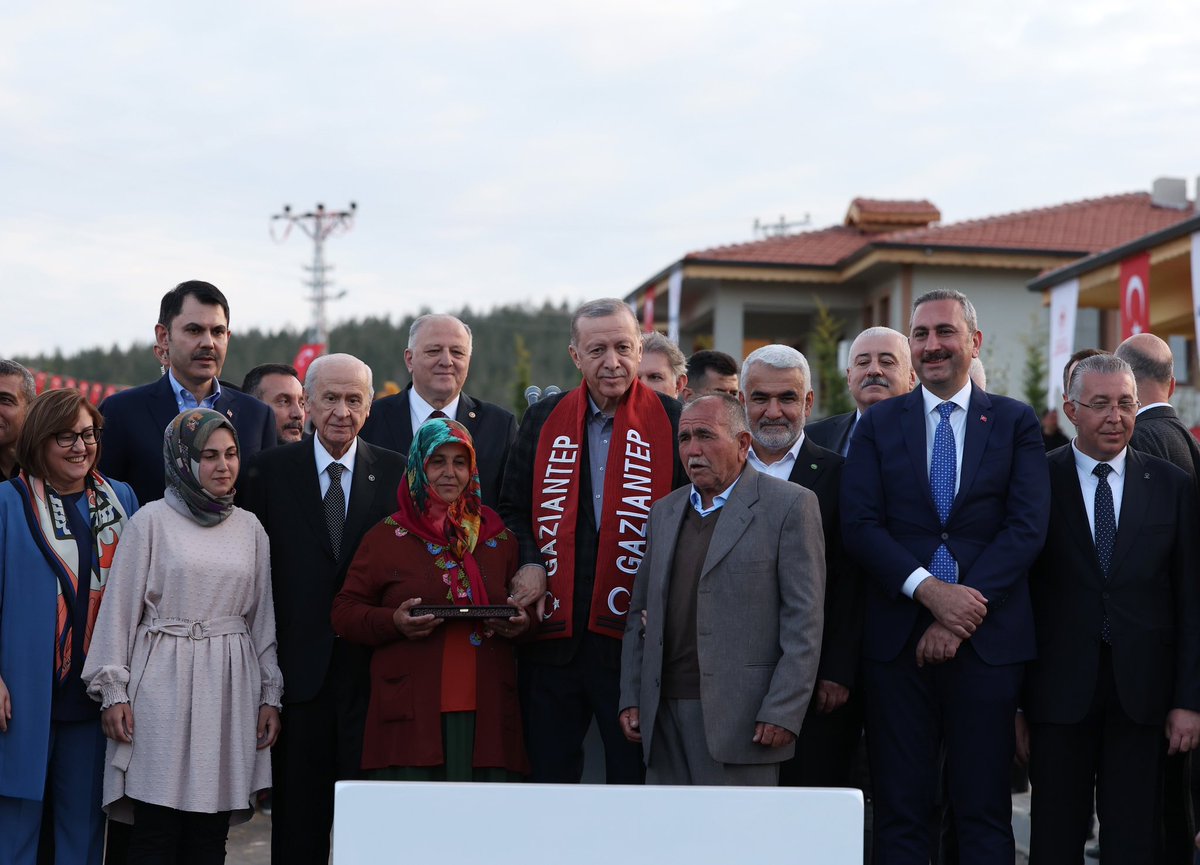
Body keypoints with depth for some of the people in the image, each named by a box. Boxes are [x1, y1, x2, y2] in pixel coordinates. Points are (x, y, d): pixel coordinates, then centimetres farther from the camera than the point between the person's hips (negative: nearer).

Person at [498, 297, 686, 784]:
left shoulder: (673, 422, 0)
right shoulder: (543, 419, 9)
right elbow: (513, 508, 16)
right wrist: (528, 564, -2)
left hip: (635, 638, -3)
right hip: (552, 634, 3)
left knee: (635, 782, 4)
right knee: (547, 777, 11)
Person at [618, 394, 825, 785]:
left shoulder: (789, 506, -2)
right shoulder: (664, 512, 18)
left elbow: (804, 620, -7)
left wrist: (783, 713, -13)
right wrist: (631, 699, 9)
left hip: (742, 718, -5)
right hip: (664, 715, 5)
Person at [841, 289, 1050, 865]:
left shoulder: (1015, 423, 6)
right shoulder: (878, 424, 9)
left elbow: (1027, 528, -4)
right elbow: (859, 525, -2)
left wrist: (961, 614, -13)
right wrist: (930, 591, -16)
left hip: (987, 639, -1)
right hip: (897, 641, 1)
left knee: (984, 810, 5)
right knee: (900, 809, 5)